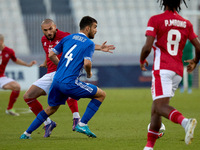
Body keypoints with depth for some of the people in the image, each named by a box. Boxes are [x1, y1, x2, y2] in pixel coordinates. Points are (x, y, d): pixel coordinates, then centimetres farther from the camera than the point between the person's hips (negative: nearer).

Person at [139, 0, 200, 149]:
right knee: (156, 107, 16)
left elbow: (147, 47, -10)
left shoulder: (155, 20, -2)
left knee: (160, 106, -16)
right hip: (178, 71, 6)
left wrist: (142, 61, 11)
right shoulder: (186, 24, 11)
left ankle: (185, 122, -44)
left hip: (162, 69, -6)